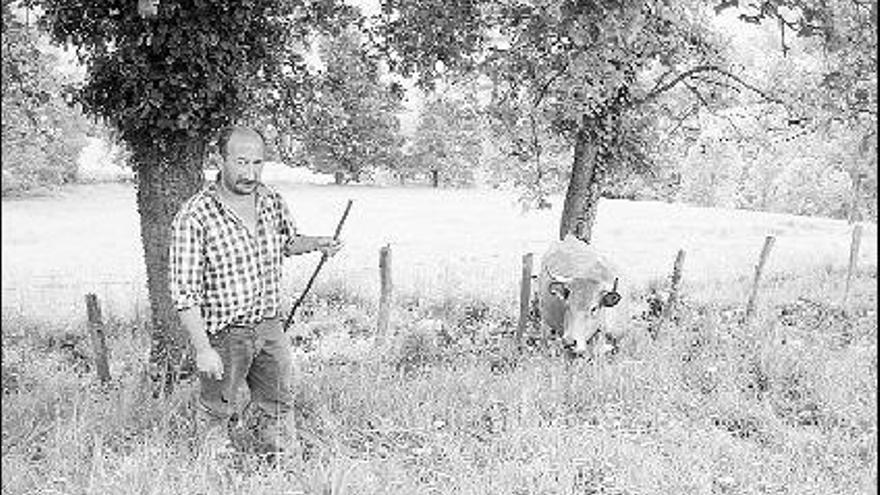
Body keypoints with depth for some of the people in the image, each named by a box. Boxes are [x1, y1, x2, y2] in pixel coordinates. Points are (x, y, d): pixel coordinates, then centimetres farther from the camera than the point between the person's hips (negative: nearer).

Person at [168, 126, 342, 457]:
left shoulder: (272, 202, -1)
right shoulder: (195, 217, -19)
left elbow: (288, 242, 20)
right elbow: (184, 292, -18)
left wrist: (316, 243, -1)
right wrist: (203, 349, -21)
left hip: (270, 327, 5)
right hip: (223, 335, -5)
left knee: (278, 408, 19)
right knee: (217, 412, 13)